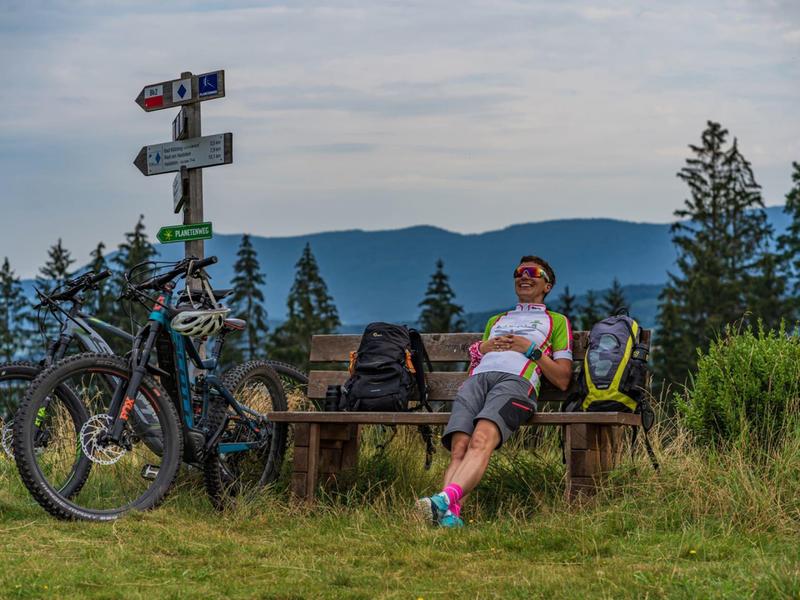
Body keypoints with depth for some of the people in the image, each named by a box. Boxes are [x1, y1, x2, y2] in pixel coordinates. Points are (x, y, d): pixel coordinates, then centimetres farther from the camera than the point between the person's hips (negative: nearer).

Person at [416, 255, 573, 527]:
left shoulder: (556, 321, 29)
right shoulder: (496, 320, 43)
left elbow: (562, 380, 18)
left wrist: (530, 349, 7)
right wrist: (482, 349, 16)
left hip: (516, 381, -4)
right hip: (476, 379, 5)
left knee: (481, 441, -36)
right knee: (459, 447, -27)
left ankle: (444, 499, -59)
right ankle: (450, 514, -47)